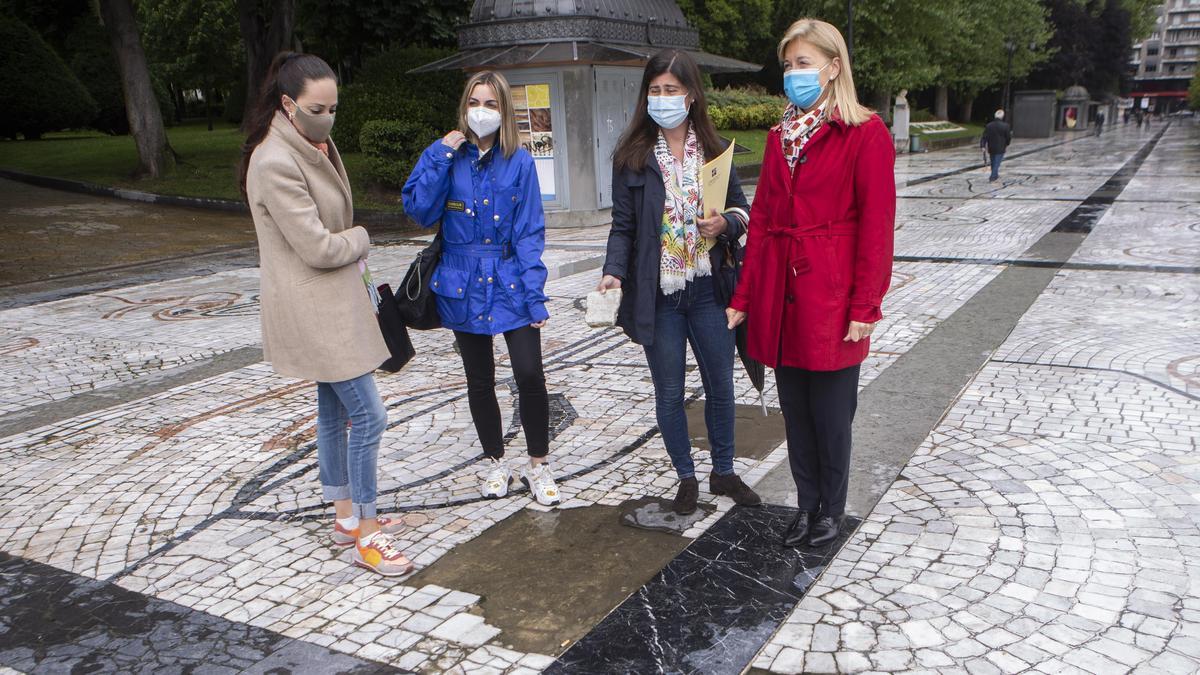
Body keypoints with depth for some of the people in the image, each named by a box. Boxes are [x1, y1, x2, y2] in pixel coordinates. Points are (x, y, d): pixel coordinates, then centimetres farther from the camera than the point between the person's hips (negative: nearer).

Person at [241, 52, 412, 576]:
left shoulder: (315, 146, 10)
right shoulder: (275, 163, -21)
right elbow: (318, 247, -21)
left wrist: (349, 246, 4)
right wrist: (360, 238, -4)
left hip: (334, 302, 10)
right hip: (313, 310, -10)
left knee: (335, 410, 17)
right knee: (368, 415, -7)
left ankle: (346, 515, 30)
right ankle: (367, 535, 5)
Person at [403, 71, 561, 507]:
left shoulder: (519, 162, -2)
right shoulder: (448, 158, 2)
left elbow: (530, 232, -5)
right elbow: (419, 211, -9)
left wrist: (535, 294, -11)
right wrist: (438, 157, -14)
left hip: (510, 282, -2)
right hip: (464, 286, 2)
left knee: (530, 375, -9)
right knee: (480, 381, 12)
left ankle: (538, 465, 11)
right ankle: (495, 464, 29)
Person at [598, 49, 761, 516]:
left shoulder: (714, 151, 3)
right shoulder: (632, 157, -3)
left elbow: (742, 209, 9)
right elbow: (623, 227, -3)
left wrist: (726, 223, -14)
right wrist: (613, 273, -18)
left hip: (708, 290, 2)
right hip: (658, 294, -2)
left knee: (720, 385, 12)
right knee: (669, 392, 10)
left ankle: (723, 471, 32)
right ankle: (686, 477, 28)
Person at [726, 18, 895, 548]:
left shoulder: (865, 133, -6)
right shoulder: (780, 136, 12)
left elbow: (876, 225, -10)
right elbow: (762, 219, 10)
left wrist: (865, 306, -14)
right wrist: (744, 297, 7)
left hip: (832, 297, -5)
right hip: (780, 296, 6)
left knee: (830, 412, 6)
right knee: (794, 410, 14)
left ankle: (831, 511, 26)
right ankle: (806, 506, 30)